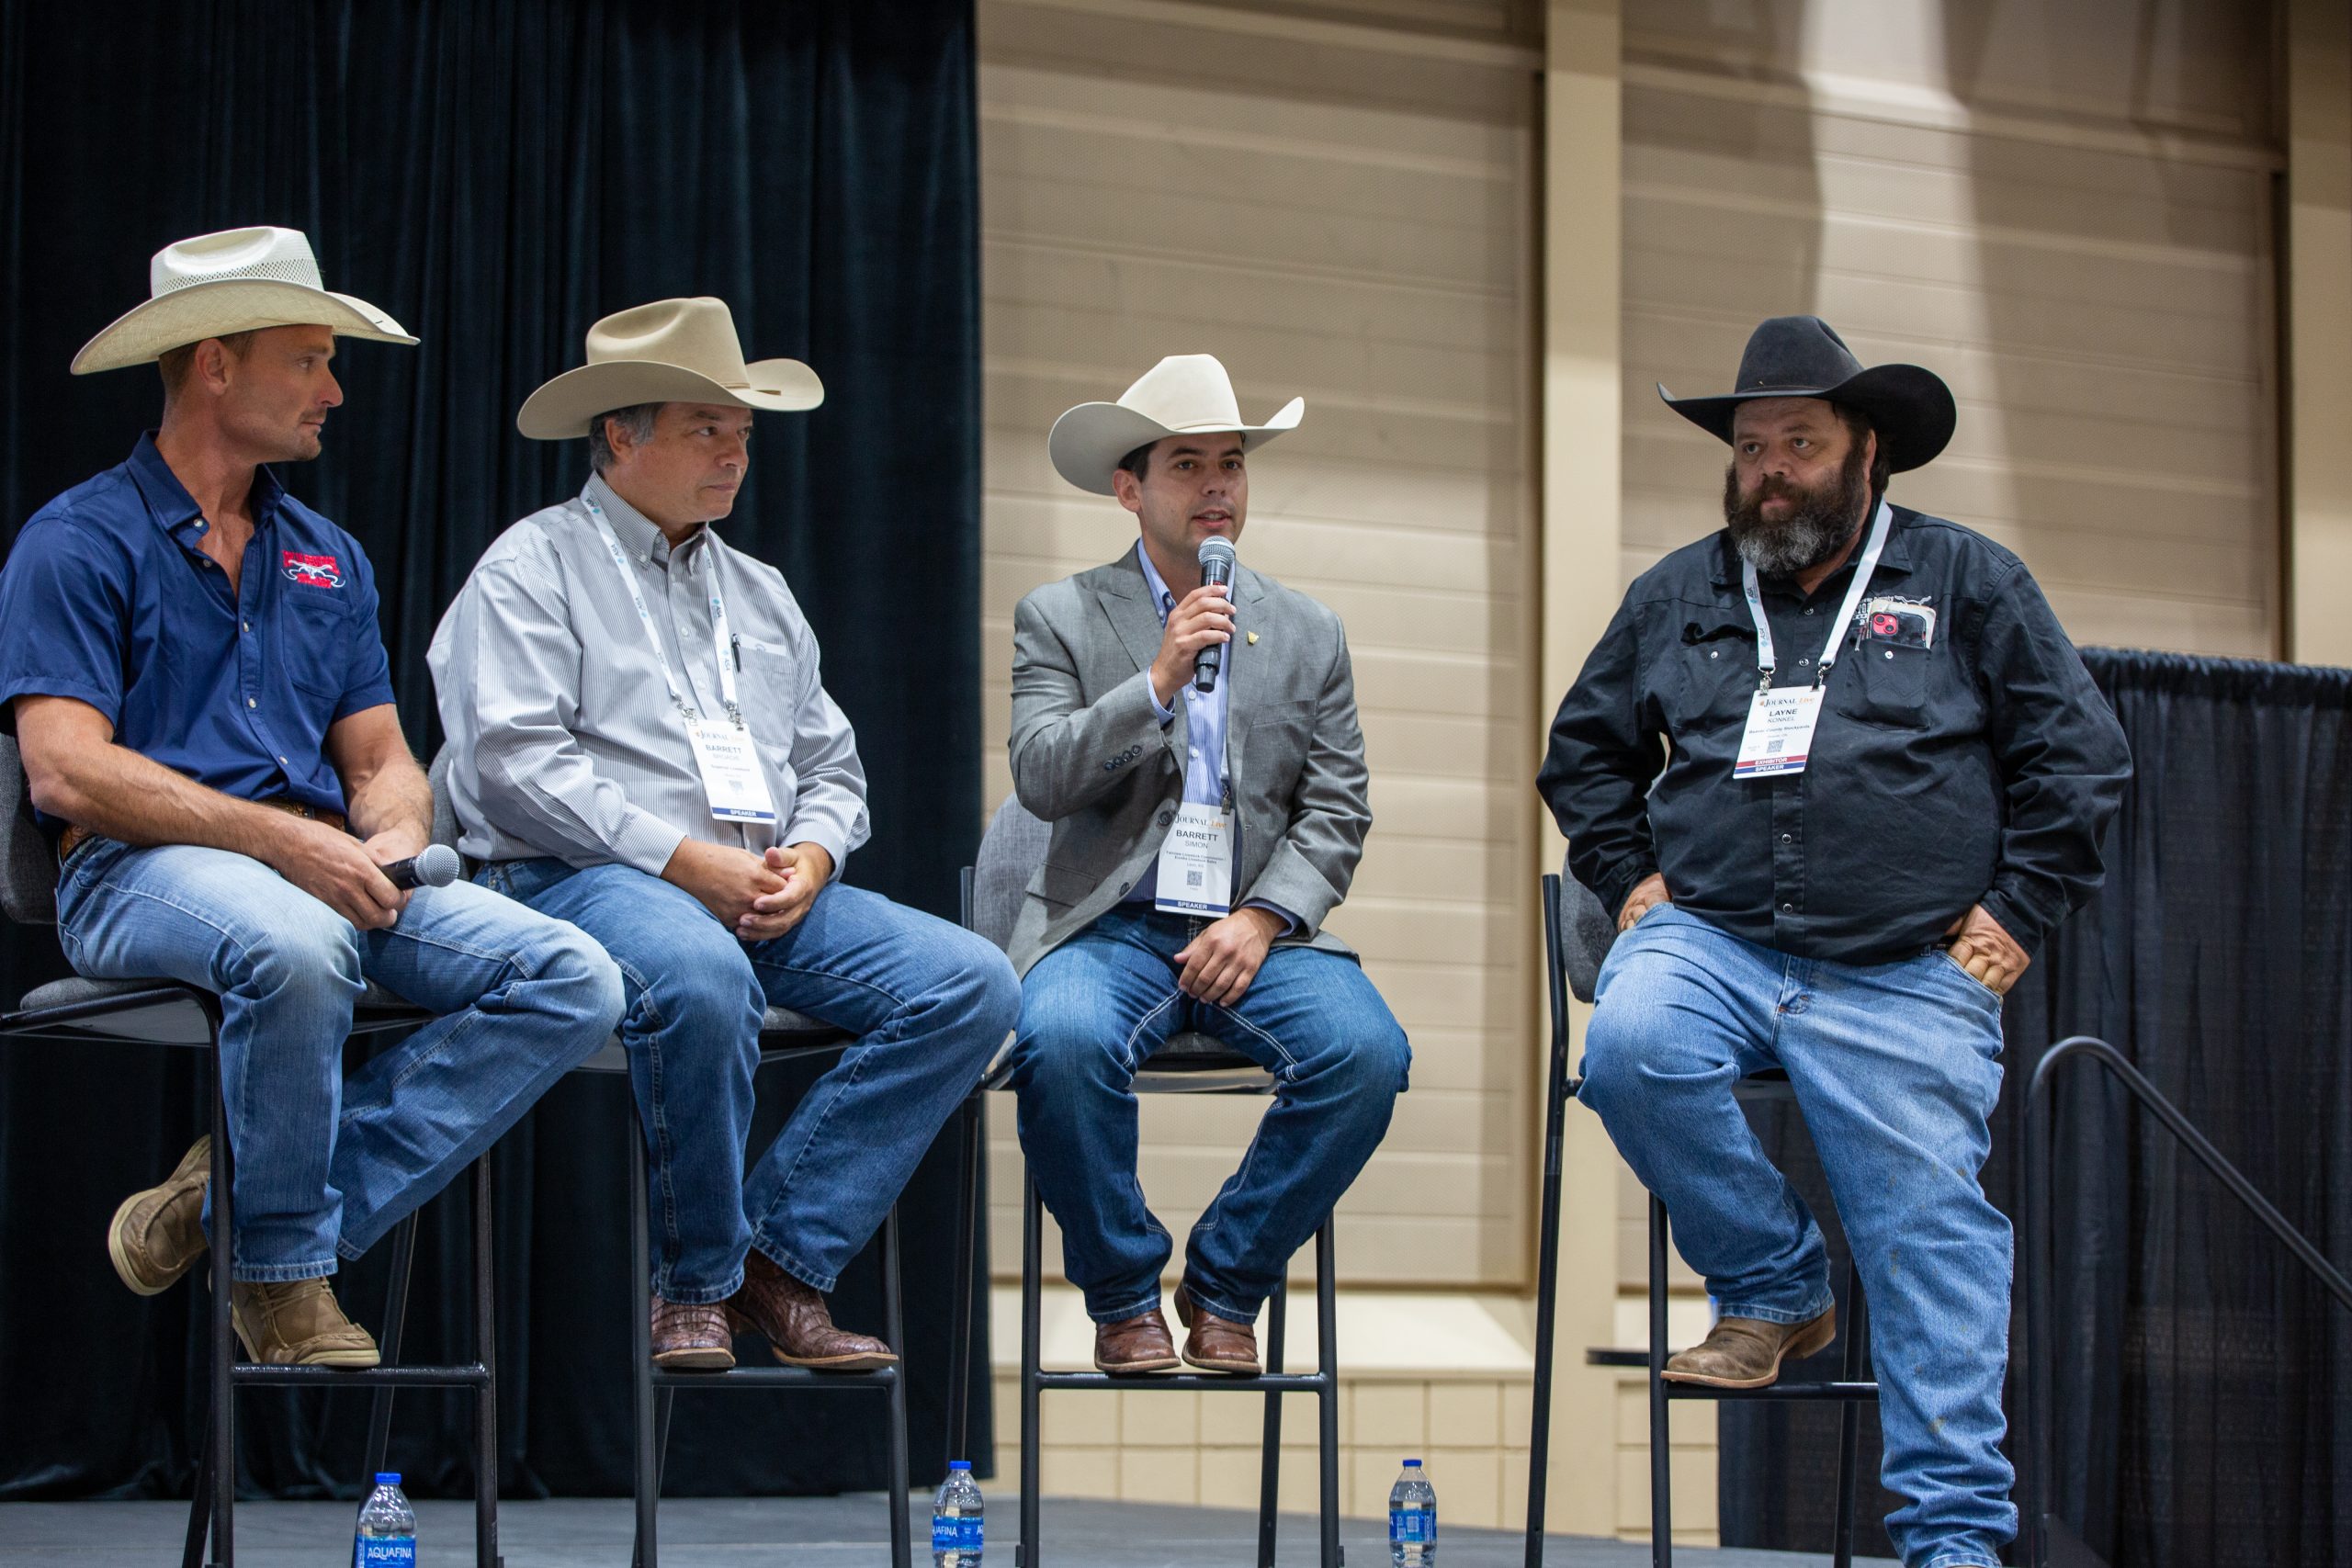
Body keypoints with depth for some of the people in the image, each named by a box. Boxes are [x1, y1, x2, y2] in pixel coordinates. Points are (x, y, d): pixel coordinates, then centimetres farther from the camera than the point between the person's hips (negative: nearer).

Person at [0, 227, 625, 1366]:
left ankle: (242, 1195, -17)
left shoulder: (328, 558, 23)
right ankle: (280, 1274, -18)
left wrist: (395, 836, -5)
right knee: (297, 946, -41)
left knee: (573, 982, -17)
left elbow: (381, 759, 21)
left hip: (326, 872, 7)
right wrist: (279, 838, -19)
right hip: (143, 872, -6)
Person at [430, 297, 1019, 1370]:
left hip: (770, 893, 7)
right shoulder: (534, 567, 5)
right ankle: (698, 1282, -18)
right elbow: (516, 760, -9)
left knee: (971, 982, -16)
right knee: (702, 978, -41)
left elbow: (830, 766, 24)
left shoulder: (759, 593, 27)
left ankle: (783, 1260, -15)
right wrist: (685, 859, -15)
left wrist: (810, 855, 0)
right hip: (585, 880, -7)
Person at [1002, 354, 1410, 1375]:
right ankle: (1123, 1296, -10)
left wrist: (1261, 920, -7)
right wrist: (1157, 682, -16)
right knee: (1063, 1043, -36)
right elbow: (1041, 779, -5)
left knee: (1367, 1051, -28)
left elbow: (1336, 813, 10)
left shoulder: (1308, 634, 15)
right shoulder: (1059, 619, 8)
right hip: (1109, 926, -2)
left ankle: (1225, 1287, -6)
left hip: (1255, 932, 2)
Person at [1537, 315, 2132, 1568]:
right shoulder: (1677, 595, 18)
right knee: (1630, 1048, -31)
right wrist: (1630, 877, 13)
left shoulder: (1968, 582, 11)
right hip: (1711, 936, 2)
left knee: (1931, 1232, -11)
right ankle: (1774, 1289, -8)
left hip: (1907, 973, -2)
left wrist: (2020, 909, 1)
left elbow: (2078, 755, 10)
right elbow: (1582, 750, 28)